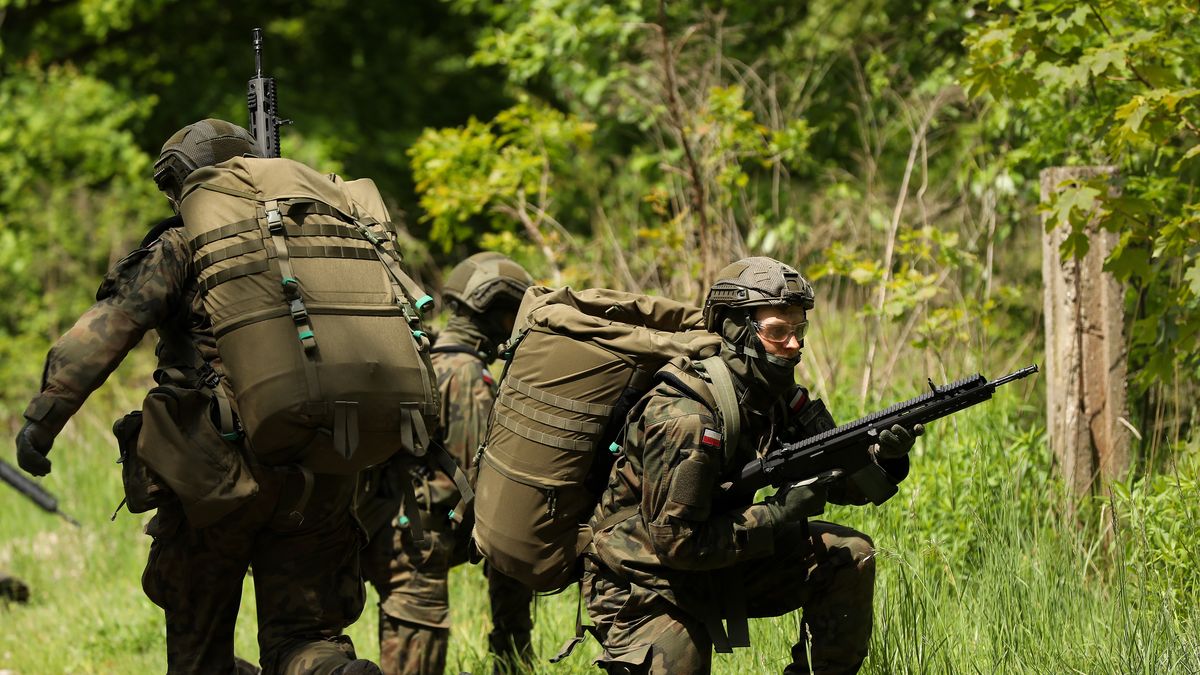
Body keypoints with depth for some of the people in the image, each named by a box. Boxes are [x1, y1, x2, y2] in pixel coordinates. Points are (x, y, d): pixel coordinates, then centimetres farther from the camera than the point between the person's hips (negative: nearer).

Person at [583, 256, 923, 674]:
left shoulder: (776, 397, -3)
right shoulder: (681, 418, -28)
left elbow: (839, 481, 1)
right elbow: (677, 543, -28)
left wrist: (886, 455, -21)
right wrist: (779, 514, -27)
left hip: (720, 568, 7)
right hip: (643, 587, -7)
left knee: (849, 555, -5)